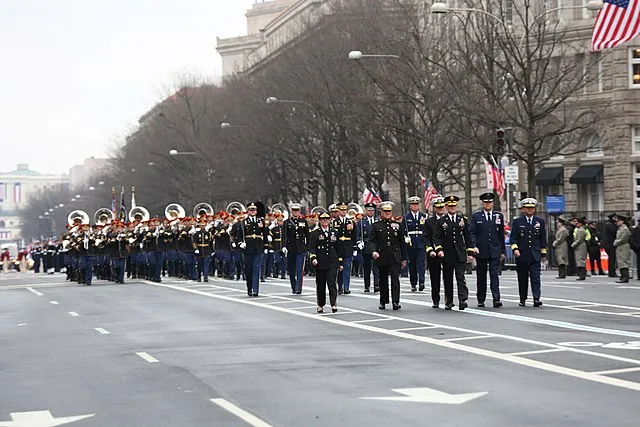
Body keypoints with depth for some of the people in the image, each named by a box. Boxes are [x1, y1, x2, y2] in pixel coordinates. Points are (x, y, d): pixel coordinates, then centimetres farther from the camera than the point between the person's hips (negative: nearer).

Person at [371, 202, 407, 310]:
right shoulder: (376, 226, 6)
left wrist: (404, 258, 9)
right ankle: (383, 302, 20)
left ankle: (396, 301, -14)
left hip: (395, 257, 0)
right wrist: (373, 251, -19)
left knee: (395, 278, -10)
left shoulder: (397, 225, 9)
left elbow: (402, 243, 11)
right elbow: (372, 240, 1)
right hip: (382, 257, 0)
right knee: (383, 280, 8)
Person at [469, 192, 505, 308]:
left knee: (495, 275, -8)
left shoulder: (499, 216, 9)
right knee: (481, 277, 7)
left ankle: (496, 299, -14)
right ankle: (481, 300, 14)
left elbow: (501, 234, 11)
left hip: (495, 251, 0)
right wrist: (474, 246, -15)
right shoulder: (476, 216, 4)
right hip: (481, 251, 0)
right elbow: (471, 232, -1)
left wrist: (503, 251, 9)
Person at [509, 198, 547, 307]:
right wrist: (515, 248, -15)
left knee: (535, 277, -9)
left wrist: (543, 252, 11)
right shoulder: (517, 222, 4)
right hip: (521, 255, 0)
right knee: (522, 279, 6)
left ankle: (536, 299, -16)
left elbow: (543, 238, 13)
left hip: (535, 255, 0)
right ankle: (522, 300, 15)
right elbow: (513, 238, 0)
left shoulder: (540, 221, 9)